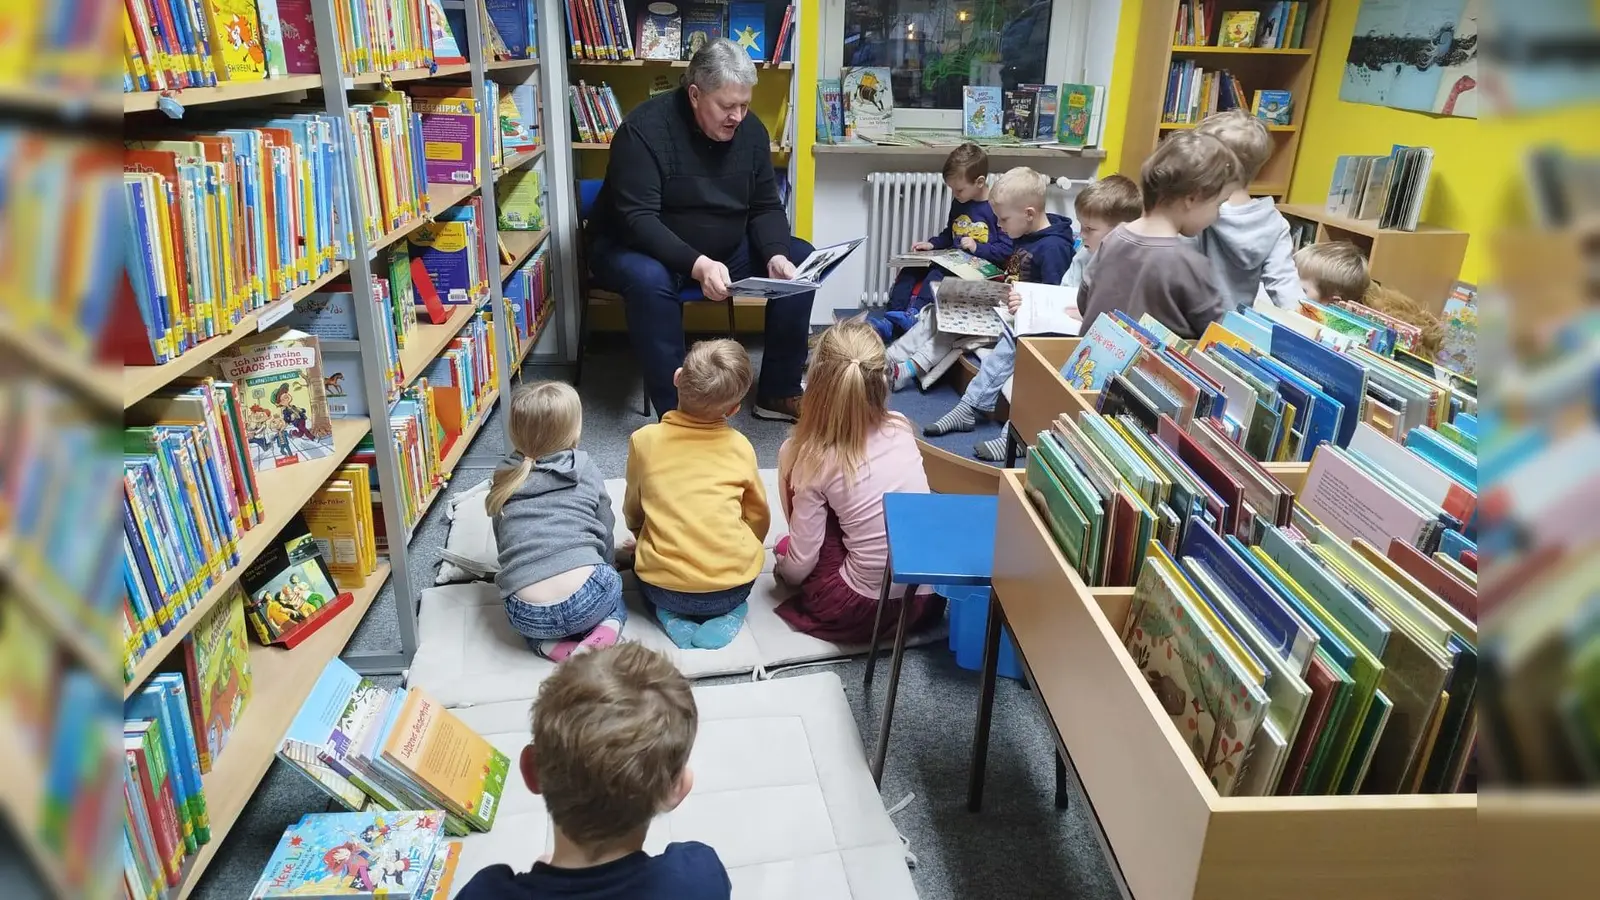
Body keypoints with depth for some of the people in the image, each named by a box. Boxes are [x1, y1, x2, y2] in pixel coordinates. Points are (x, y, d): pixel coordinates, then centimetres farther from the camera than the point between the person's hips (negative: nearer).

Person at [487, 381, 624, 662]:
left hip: (528, 617, 2)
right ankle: (602, 637, 3)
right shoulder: (586, 469, 9)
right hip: (586, 599, -2)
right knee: (613, 587, 33)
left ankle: (551, 646, 6)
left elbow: (503, 542, 20)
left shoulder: (505, 479, 13)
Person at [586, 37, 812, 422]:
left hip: (725, 248, 6)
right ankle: (676, 413, -30)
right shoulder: (645, 128, -22)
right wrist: (696, 264, -43)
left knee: (801, 260, -11)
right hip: (639, 249, -5)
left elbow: (765, 207, -1)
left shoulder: (751, 130, -4)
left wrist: (775, 254, -23)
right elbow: (637, 219, -29)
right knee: (649, 279, -39)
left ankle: (778, 392, -3)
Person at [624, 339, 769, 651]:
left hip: (663, 588, 0)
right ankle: (728, 611, 6)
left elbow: (632, 513, 10)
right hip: (734, 586, 0)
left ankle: (671, 614, 6)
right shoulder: (740, 447, -4)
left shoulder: (644, 440, -5)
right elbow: (759, 518, 8)